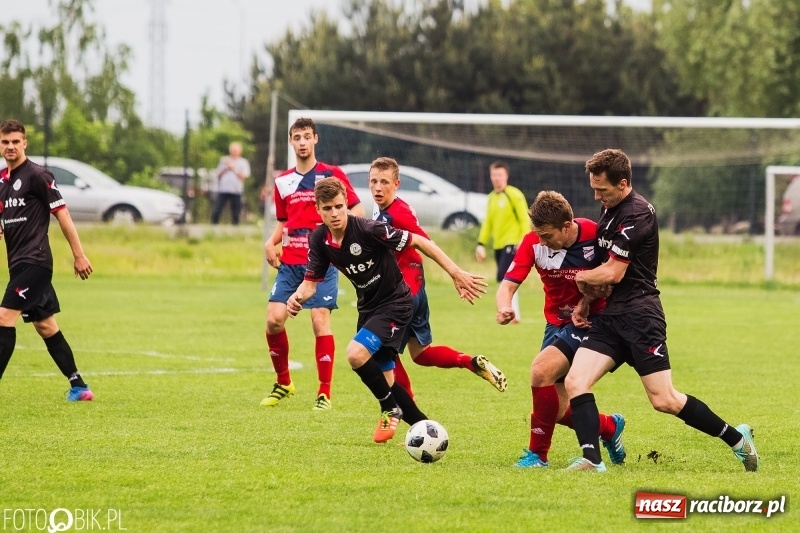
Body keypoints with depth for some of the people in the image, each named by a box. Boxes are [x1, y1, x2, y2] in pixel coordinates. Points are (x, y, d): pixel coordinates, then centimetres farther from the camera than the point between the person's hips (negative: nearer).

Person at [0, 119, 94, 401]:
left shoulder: (37, 175, -9)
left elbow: (62, 213, -9)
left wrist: (79, 255, -11)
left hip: (34, 260, -9)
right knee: (45, 326, 11)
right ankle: (79, 387, 16)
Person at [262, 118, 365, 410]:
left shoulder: (332, 175, 0)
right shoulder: (282, 182, 14)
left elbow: (358, 211, -1)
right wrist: (271, 242, 4)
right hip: (289, 262, 4)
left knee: (320, 321, -11)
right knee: (274, 319, -7)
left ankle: (324, 393, -3)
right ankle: (283, 383, 12)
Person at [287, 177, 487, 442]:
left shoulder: (368, 229, -26)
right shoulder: (319, 239, -7)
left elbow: (419, 242, -20)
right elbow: (312, 281, 1)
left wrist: (456, 274, -23)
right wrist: (298, 296, -24)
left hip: (395, 303, -7)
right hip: (368, 307, 7)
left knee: (356, 354, -25)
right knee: (383, 381, 9)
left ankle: (390, 409, -2)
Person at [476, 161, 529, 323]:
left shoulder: (514, 195, -7)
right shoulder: (492, 197, 15)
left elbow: (524, 220, -10)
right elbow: (488, 223, 20)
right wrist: (481, 244, 14)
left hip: (511, 244, -7)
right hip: (498, 245, 7)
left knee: (503, 277, -18)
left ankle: (514, 314, -15)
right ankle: (514, 315, 12)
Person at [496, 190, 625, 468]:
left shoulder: (595, 236, -21)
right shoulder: (533, 242, -11)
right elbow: (508, 285, -16)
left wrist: (585, 304, -21)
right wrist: (504, 307, -38)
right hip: (557, 323, 5)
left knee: (541, 369, -26)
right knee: (557, 411, 2)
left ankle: (538, 453, -11)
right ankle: (609, 427, 34)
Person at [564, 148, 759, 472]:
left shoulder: (637, 214, -15)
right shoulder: (611, 210, 16)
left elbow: (613, 273, -18)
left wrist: (581, 277, 2)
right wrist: (584, 304, 16)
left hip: (639, 315, -9)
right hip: (611, 316, 9)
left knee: (664, 401, -8)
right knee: (575, 382, -10)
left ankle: (737, 438, 7)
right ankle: (592, 459, -17)